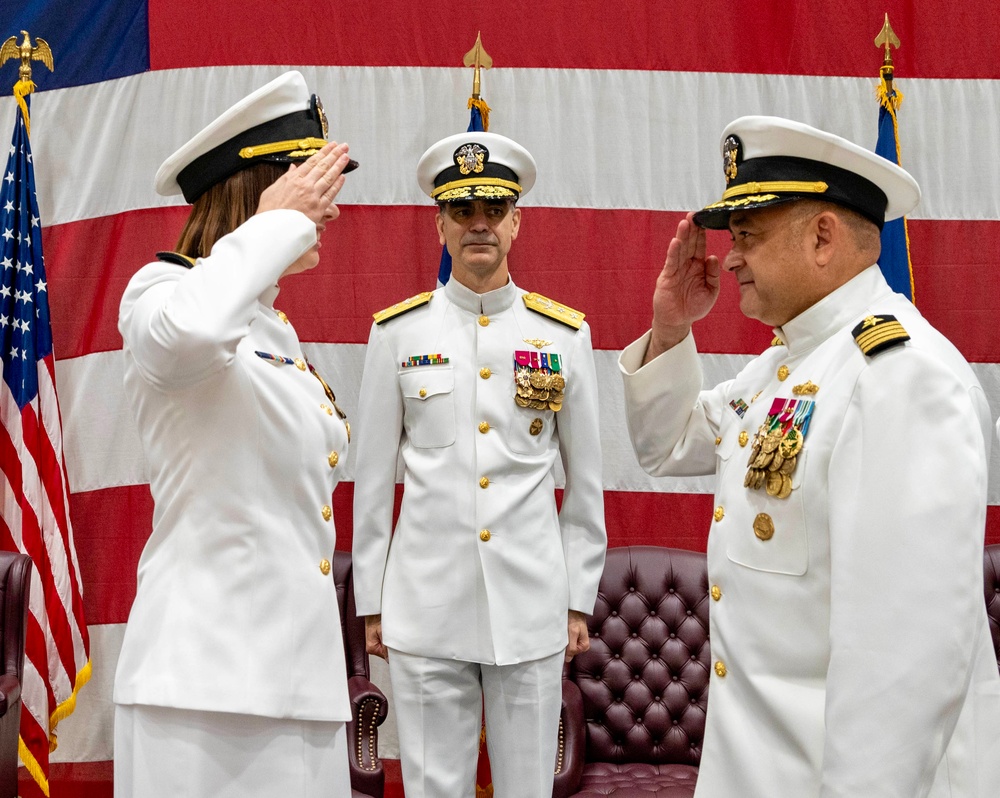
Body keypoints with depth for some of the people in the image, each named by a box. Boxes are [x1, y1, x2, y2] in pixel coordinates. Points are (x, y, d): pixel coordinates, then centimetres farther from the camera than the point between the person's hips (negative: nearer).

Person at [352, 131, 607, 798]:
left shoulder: (566, 333, 3)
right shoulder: (397, 332, 1)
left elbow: (585, 479, 8)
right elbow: (373, 479, 5)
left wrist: (580, 599, 7)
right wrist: (371, 602, 5)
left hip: (532, 608, 1)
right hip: (425, 608, 0)